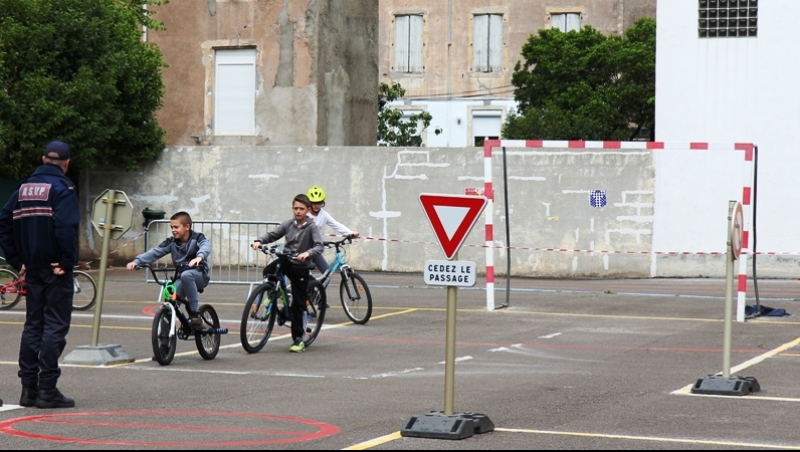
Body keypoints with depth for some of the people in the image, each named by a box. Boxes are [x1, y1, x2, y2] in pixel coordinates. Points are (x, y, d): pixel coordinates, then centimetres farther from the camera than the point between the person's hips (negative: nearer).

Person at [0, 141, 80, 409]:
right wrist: (67, 262, -17)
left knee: (33, 324, 13)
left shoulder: (24, 188, 12)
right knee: (55, 325, -3)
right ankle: (47, 389, -5)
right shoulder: (62, 189, -10)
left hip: (32, 269, 7)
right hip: (55, 269, -6)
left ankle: (28, 387, 12)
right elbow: (66, 227, -25)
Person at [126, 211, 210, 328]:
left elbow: (206, 246, -31)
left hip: (199, 275, -4)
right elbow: (155, 252, -8)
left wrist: (199, 257, -55)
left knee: (186, 275, -37)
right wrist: (136, 261, -22)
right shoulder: (172, 242, 1)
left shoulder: (197, 238, -9)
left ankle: (195, 313, -30)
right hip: (180, 278, 4)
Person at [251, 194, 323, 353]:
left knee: (298, 303, -1)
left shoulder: (311, 227, -8)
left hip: (300, 266, -3)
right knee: (268, 271, -29)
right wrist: (259, 241, -18)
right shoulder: (288, 224, 2)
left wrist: (307, 253, -39)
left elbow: (319, 246, -19)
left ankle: (298, 339, 6)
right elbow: (272, 235, 2)